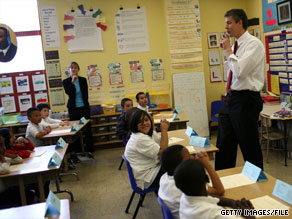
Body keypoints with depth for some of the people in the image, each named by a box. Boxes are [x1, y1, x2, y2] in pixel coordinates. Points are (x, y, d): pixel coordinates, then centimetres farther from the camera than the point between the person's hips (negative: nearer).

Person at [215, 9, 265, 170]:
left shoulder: (254, 44, -12)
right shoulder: (235, 45, 13)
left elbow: (240, 71, -22)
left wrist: (229, 51, -13)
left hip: (246, 100, -9)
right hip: (231, 97, 9)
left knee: (249, 146, 3)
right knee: (224, 144, 14)